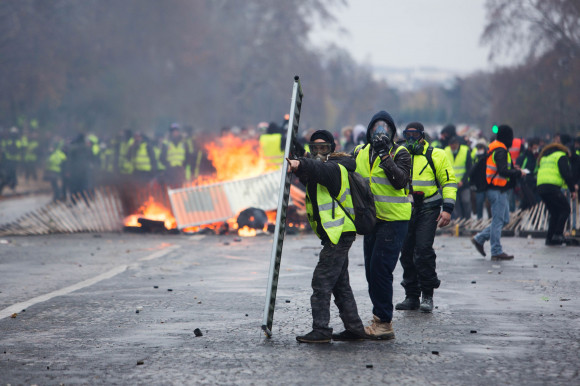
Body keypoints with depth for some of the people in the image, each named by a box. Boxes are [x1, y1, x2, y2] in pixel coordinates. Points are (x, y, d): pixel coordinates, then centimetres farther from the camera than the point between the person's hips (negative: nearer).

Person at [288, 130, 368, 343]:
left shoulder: (334, 168, -13)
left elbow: (319, 168, -32)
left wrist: (299, 164, -50)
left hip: (339, 234, -11)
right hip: (337, 235, 11)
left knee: (322, 281, -11)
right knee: (340, 283, 15)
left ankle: (321, 330, -12)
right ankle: (354, 328, 19)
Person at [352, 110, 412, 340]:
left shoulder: (399, 153, -6)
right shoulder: (360, 152, 10)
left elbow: (400, 181, -22)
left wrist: (384, 155, -24)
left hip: (394, 219, -7)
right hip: (372, 218, 7)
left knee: (380, 268, -13)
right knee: (371, 271, 9)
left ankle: (384, 323, -7)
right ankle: (380, 320, 20)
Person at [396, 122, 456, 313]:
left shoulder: (436, 156, 2)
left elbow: (449, 182, 2)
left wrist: (447, 209, -7)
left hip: (427, 210, -5)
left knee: (423, 250, -14)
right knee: (407, 252, 4)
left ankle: (427, 295, -5)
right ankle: (411, 296, 13)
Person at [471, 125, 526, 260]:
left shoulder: (494, 149, 15)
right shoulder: (501, 151, -17)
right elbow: (503, 171, -26)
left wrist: (512, 168, 13)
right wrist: (519, 173, -15)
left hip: (499, 190, 10)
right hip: (498, 191, -10)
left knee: (504, 219, 16)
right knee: (498, 221, -4)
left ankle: (479, 239, 18)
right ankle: (497, 252, 1)